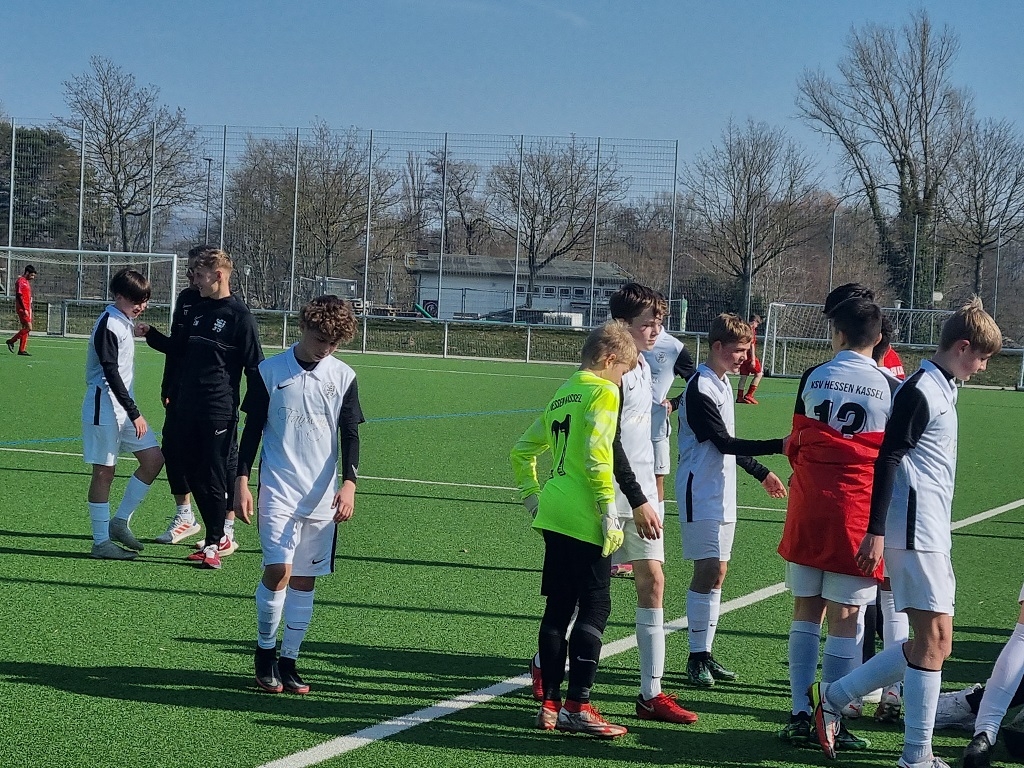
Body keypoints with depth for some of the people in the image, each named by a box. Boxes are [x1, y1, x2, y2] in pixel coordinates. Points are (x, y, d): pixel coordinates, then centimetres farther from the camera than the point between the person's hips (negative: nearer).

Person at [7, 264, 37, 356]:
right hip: (22, 309, -10)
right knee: (28, 328, -15)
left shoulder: (27, 282, 19)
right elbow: (19, 296, -18)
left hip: (27, 309, 10)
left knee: (25, 329, 6)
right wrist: (24, 309, -22)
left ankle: (22, 350, 7)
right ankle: (11, 341, -6)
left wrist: (30, 309, 21)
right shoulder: (20, 281, -11)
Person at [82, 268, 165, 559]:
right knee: (104, 471, -3)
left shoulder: (124, 322, 13)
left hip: (124, 407, 9)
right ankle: (101, 541, 4)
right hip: (104, 408, -9)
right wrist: (134, 414, -23)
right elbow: (111, 373, -22)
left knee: (153, 459, 3)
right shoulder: (108, 326, -16)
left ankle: (120, 522, 12)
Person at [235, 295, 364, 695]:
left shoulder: (344, 377, 4)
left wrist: (349, 484, -10)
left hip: (323, 496, 2)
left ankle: (288, 661, 16)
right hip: (278, 490, -2)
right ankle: (265, 650, 5)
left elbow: (350, 435, 4)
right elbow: (252, 430, 4)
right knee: (278, 570, -15)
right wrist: (242, 482, -1)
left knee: (304, 579, 6)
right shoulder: (270, 372, -1)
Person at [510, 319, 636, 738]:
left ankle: (550, 702, 14)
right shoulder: (603, 392, -7)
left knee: (559, 607, 11)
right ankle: (576, 706, -6)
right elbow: (596, 455, -18)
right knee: (595, 607, -3)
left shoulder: (562, 394, 19)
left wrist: (532, 497, 24)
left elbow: (522, 450, 24)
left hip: (552, 515, 8)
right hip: (583, 518, -8)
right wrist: (610, 512, -16)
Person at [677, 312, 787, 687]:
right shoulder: (699, 389, -16)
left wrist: (761, 473, 28)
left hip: (722, 491, 9)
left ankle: (706, 654, 13)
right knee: (707, 570, -10)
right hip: (700, 491, -9)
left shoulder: (722, 383, 14)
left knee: (718, 571, 8)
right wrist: (779, 446, -24)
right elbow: (724, 443, -20)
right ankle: (696, 658, -4)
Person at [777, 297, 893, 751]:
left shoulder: (813, 379, 1)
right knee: (844, 619, 2)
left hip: (809, 509, 1)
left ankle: (800, 715, 10)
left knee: (806, 611, 11)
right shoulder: (889, 388, -2)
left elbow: (795, 446, 10)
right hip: (858, 515, -1)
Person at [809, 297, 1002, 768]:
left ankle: (832, 697, 13)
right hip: (915, 531, -10)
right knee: (935, 637, -8)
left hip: (931, 533, 10)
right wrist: (876, 532, -22)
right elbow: (887, 460, -18)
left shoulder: (943, 389, 16)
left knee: (932, 640, 8)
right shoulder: (920, 391, -13)